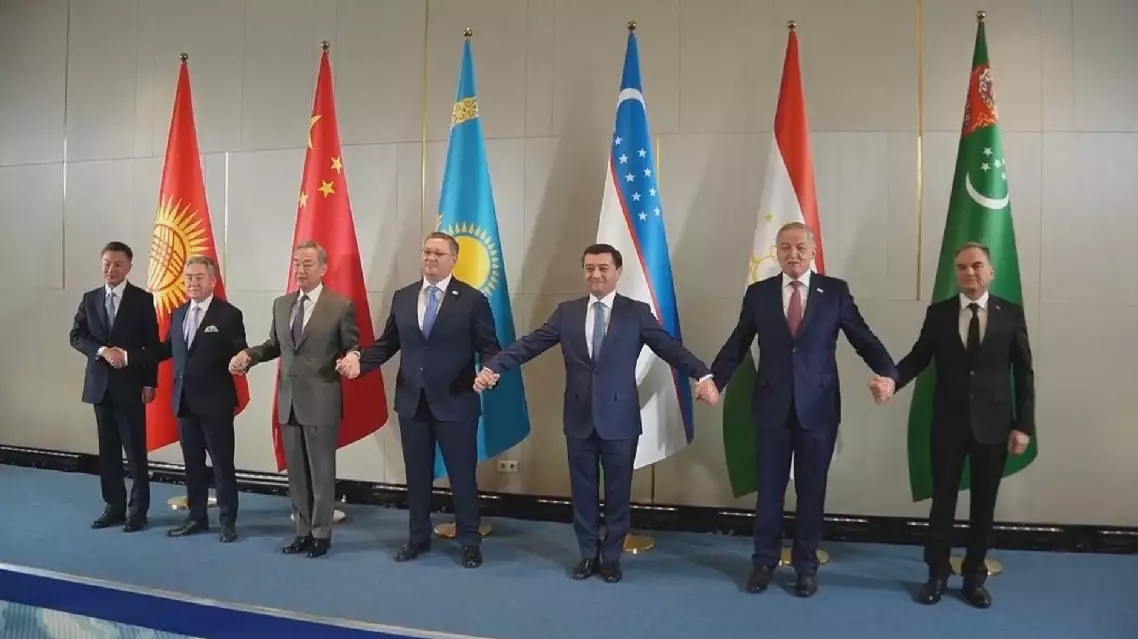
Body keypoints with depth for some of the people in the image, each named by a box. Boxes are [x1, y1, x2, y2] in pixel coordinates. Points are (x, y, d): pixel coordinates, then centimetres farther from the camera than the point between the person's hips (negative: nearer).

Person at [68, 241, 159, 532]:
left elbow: (152, 344, -4)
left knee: (135, 451, 0)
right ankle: (114, 506, 19)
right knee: (108, 451, 10)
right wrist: (102, 351, -14)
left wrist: (149, 382, -8)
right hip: (100, 384, 4)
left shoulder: (143, 300, -3)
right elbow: (76, 336, 5)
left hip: (130, 385, -4)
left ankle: (137, 510, 8)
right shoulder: (89, 299, 9)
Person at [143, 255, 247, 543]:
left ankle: (227, 521, 13)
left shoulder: (229, 314, -8)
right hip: (184, 400, 6)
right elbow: (167, 348, 17)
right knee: (192, 463, 15)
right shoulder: (177, 314, 11)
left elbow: (239, 355, -10)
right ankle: (197, 517, 27)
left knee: (222, 463, 3)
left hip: (215, 401, -6)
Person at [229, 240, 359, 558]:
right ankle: (303, 532, 26)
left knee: (321, 472, 5)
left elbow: (352, 347, -4)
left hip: (321, 402, -6)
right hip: (288, 400, 6)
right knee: (296, 473, 13)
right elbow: (275, 345, 16)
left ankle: (321, 535, 19)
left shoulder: (341, 305, -7)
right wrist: (248, 354, -1)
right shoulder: (281, 304, 11)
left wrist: (352, 357, -27)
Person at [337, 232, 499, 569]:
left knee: (462, 475, 6)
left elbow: (489, 349, -6)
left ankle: (469, 541, 23)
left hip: (455, 403, -4)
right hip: (412, 402, 4)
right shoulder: (402, 297, 8)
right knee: (417, 475, 16)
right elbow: (387, 342, 10)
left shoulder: (472, 299, -5)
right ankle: (418, 537, 32)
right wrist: (360, 361, -6)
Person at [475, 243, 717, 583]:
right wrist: (493, 366, -12)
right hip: (579, 418, 2)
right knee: (582, 490, 13)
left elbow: (670, 347, -10)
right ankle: (588, 553, 30)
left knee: (618, 491, 10)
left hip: (619, 419, -2)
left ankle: (611, 555, 28)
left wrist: (703, 375, -25)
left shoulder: (637, 312, -2)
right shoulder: (567, 312, 4)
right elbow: (529, 344, 0)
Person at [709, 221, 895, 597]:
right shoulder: (758, 293, 4)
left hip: (818, 406, 0)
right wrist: (713, 380, -10)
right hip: (772, 406, 1)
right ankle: (765, 562, 26)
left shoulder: (836, 291, 1)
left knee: (811, 490, 10)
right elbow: (737, 344, 3)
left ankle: (806, 565, 26)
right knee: (769, 489, 10)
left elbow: (863, 338, -2)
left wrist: (887, 374, -19)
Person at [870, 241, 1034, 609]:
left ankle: (974, 577, 25)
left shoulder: (1011, 314, 0)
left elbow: (1023, 373, 0)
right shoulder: (938, 313, 1)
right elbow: (919, 357, -1)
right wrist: (893, 380, -22)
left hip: (993, 425, 0)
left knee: (984, 505, 10)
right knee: (943, 501, 9)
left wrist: (1023, 425, -5)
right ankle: (937, 574, 22)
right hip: (948, 423, 0)